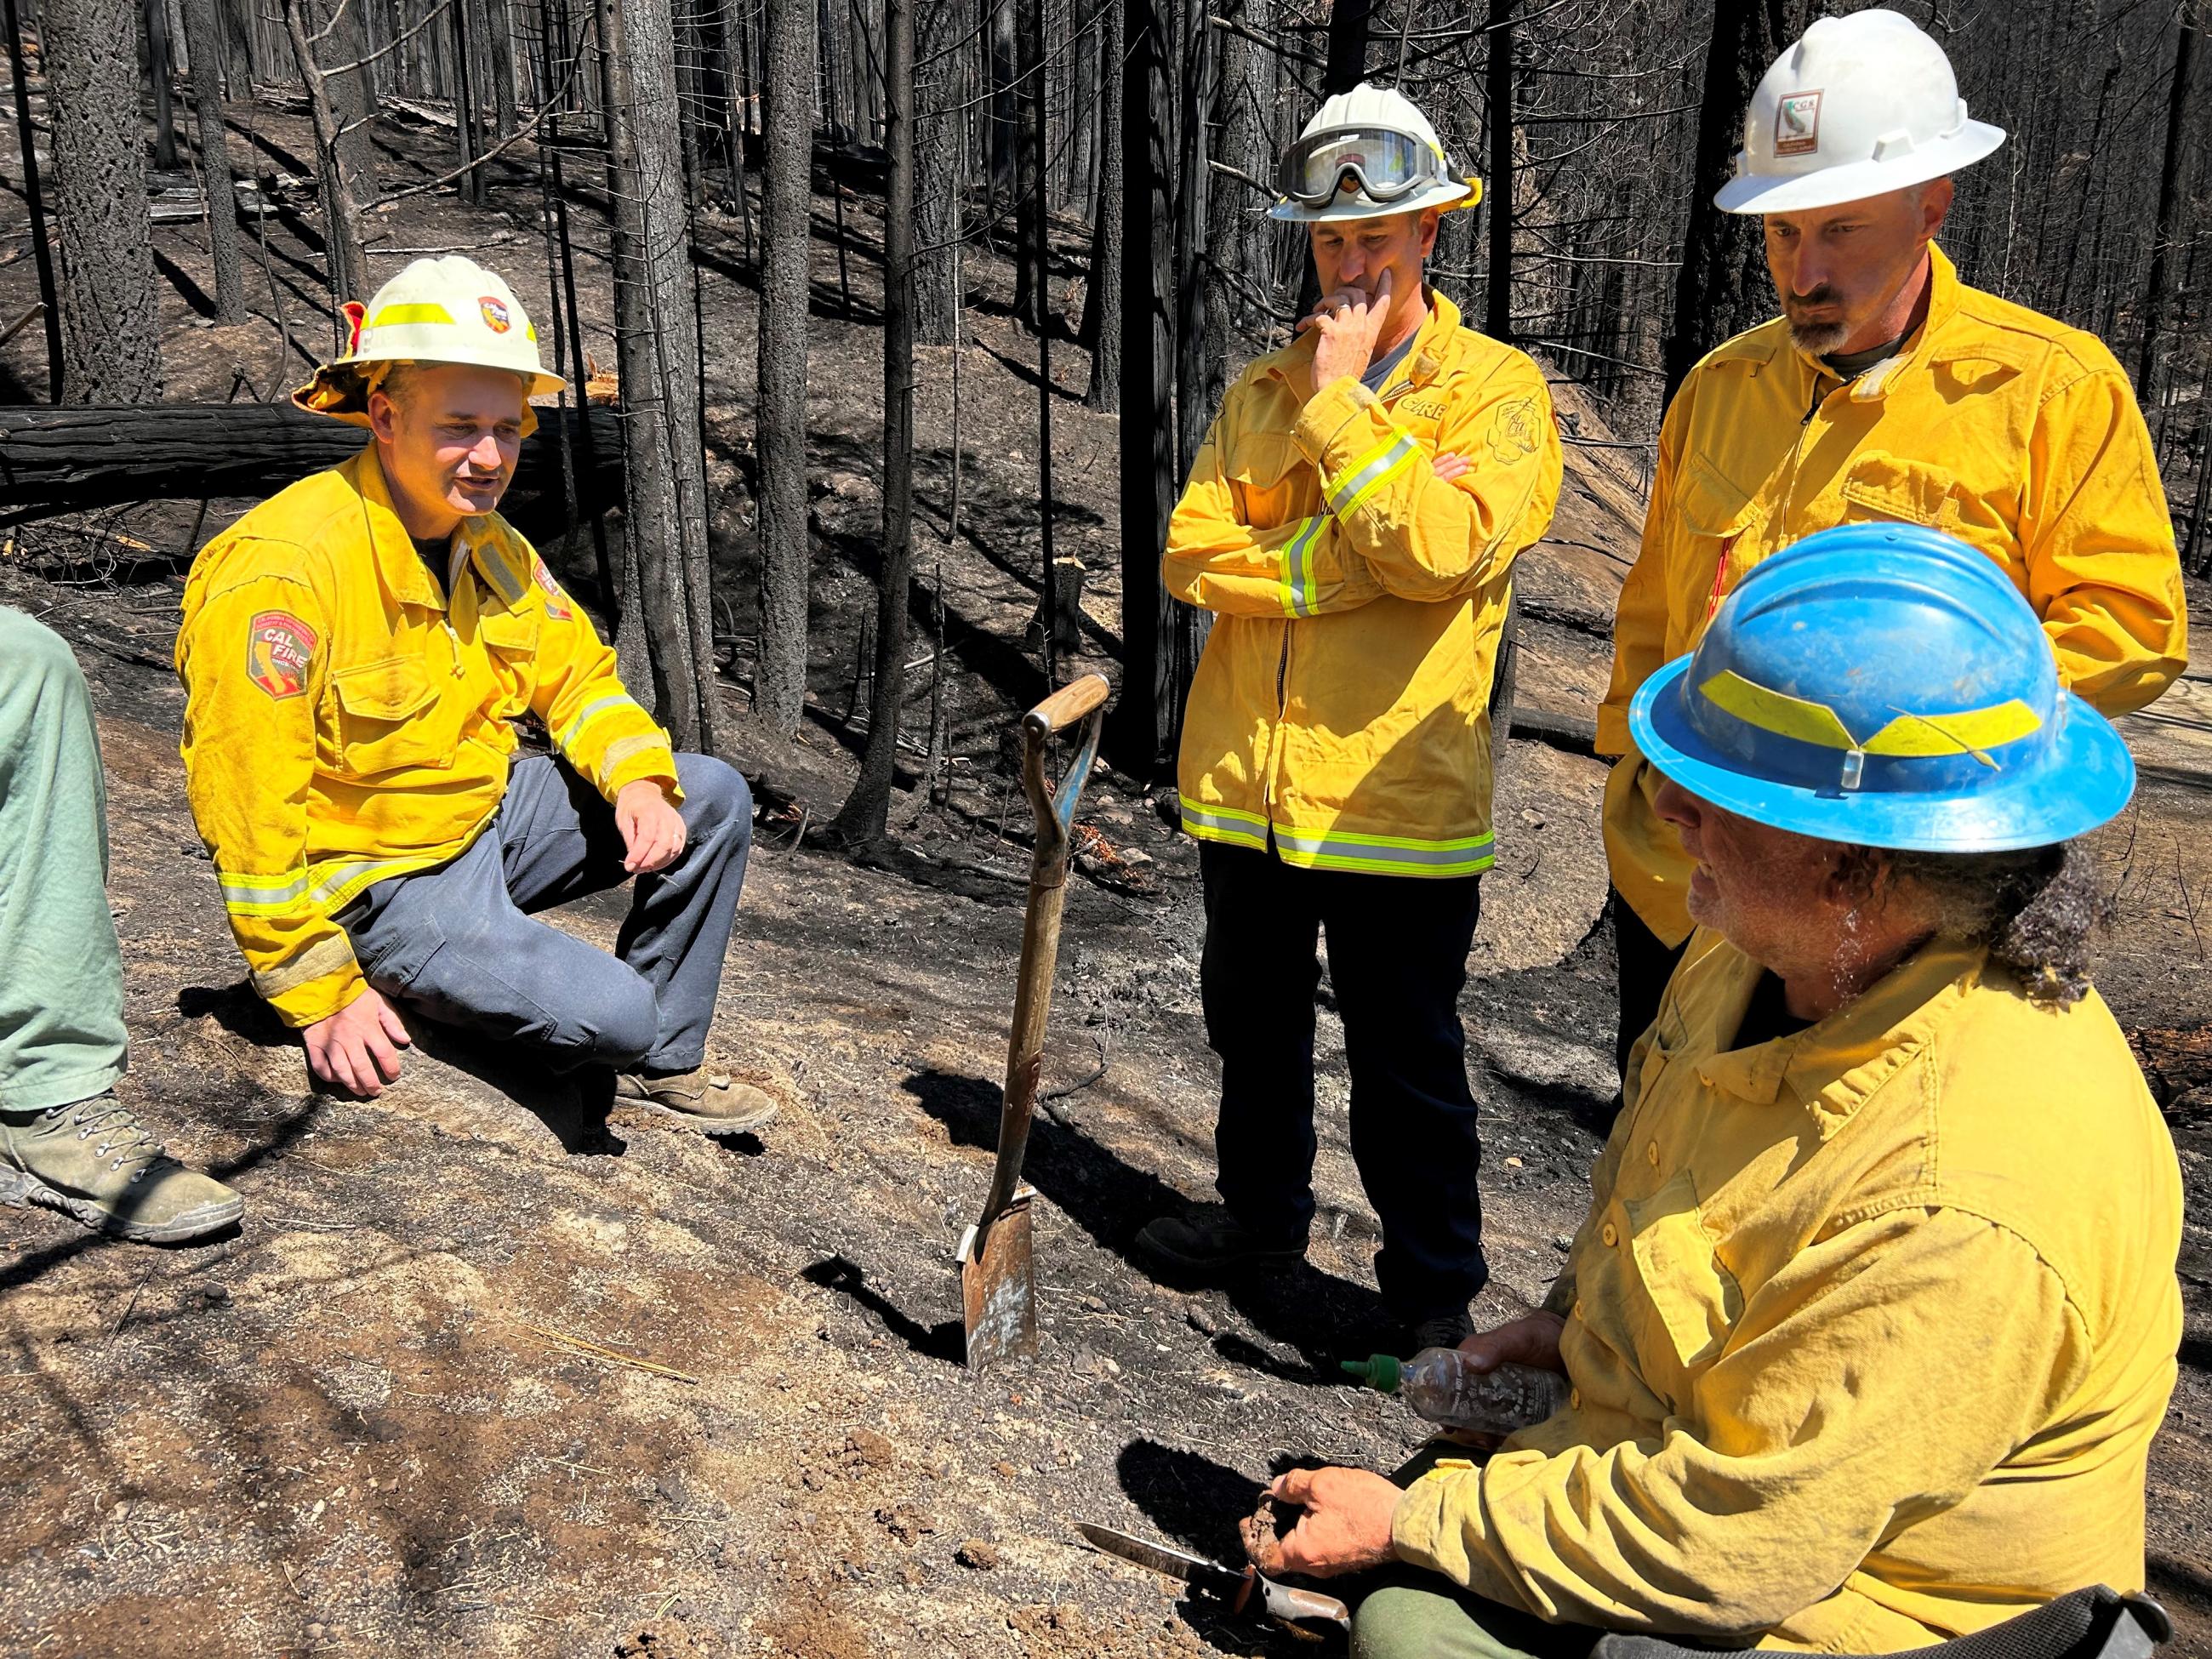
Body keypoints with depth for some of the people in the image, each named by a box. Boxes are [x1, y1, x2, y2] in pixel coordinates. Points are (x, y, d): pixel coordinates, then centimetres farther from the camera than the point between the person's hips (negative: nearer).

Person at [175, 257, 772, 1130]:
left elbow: (575, 674, 10)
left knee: (714, 797, -2)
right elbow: (248, 812, -24)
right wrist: (323, 997, -20)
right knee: (611, 1012, -24)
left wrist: (640, 779, -12)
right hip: (374, 881, -8)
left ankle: (663, 1064, 10)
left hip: (489, 814, 8)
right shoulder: (286, 570, -26)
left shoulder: (491, 546, 0)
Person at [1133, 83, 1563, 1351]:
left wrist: (1342, 403, -15)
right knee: (1251, 1018, 21)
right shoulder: (1265, 388, 10)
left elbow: (1443, 547, -22)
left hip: (1396, 795, -5)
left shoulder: (1498, 391, -4)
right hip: (1248, 782, 5)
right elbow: (1192, 553, -2)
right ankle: (1265, 1208, 43)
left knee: (1406, 1063, 4)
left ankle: (1436, 1292, 21)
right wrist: (1340, 565, -15)